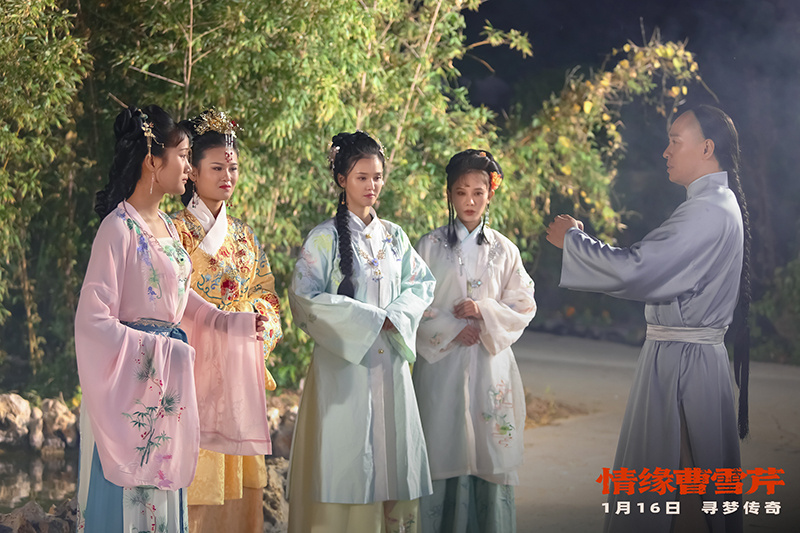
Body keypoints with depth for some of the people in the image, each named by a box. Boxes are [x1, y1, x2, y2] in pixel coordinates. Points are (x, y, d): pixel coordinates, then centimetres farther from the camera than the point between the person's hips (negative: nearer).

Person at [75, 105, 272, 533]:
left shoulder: (165, 226, 12)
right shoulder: (119, 228, -14)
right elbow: (92, 320, -18)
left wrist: (237, 323, 15)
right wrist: (160, 350, -18)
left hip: (168, 384, 8)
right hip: (129, 383, -8)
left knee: (163, 492, 11)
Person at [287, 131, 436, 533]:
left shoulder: (394, 237, 12)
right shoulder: (325, 238, -3)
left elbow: (422, 283, 13)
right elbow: (305, 296, -12)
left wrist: (396, 316, -7)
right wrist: (370, 318, -12)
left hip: (389, 359, 5)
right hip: (343, 361, -4)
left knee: (392, 450, 3)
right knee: (345, 453, -5)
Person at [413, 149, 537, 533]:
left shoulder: (504, 250, 8)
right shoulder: (429, 247, 5)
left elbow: (523, 307, 6)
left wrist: (484, 312, -10)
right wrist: (452, 329, -11)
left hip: (490, 363, 1)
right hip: (441, 363, -1)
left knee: (489, 456, -1)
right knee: (445, 454, -2)